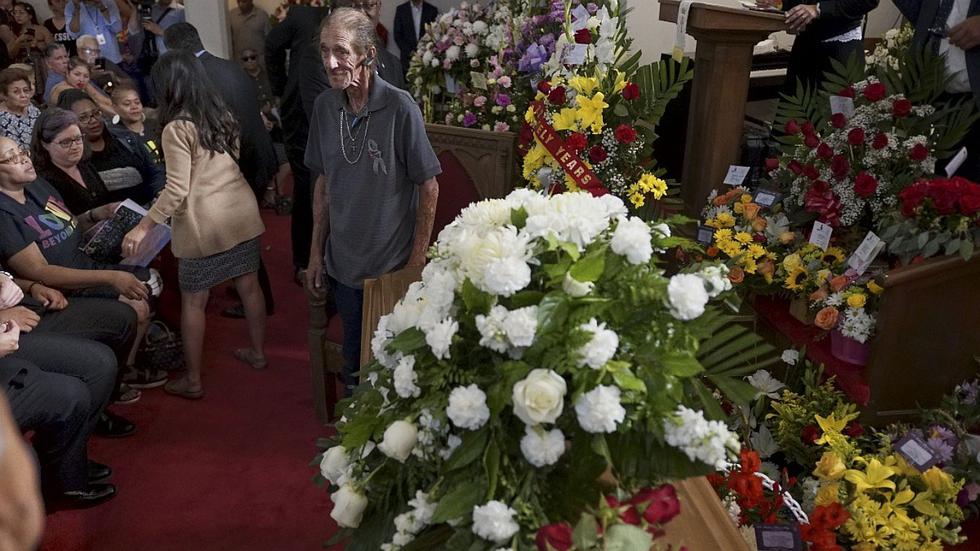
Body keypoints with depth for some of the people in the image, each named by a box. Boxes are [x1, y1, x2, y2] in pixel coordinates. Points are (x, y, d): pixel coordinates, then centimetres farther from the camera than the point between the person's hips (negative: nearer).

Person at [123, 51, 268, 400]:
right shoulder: (222, 114, 8)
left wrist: (143, 227, -13)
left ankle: (193, 381, 14)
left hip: (205, 224, -7)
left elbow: (177, 190, -17)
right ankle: (258, 353, 32)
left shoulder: (177, 128, -13)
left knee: (193, 302, 6)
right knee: (249, 286, 17)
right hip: (242, 212, 7)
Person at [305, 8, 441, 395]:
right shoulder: (324, 106, -3)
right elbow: (323, 182, 7)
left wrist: (417, 261, -10)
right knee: (354, 364, 20)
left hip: (394, 267, -4)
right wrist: (316, 254, 8)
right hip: (343, 265, 4)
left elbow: (428, 187, -10)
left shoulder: (399, 108, -17)